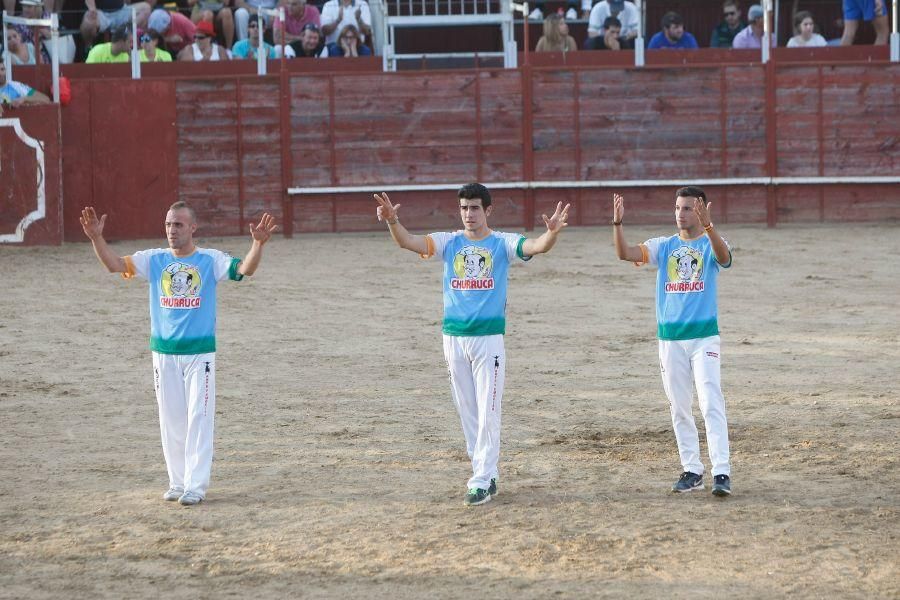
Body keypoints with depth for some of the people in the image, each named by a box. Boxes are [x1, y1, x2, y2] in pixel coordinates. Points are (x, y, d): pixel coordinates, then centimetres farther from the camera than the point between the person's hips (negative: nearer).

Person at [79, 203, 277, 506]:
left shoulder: (211, 260, -3)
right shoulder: (154, 260, 4)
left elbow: (245, 269, -17)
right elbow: (115, 264, -6)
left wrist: (258, 243, -36)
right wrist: (96, 238, -22)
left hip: (200, 352, -3)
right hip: (164, 353, 3)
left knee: (199, 418, -5)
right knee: (171, 420, 8)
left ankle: (196, 485, -3)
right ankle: (177, 482, 18)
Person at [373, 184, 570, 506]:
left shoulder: (502, 243, -1)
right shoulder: (449, 243, 5)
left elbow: (537, 246, -19)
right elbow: (408, 241, -9)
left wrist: (552, 231, -41)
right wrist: (392, 221, -30)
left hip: (489, 336, -4)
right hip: (454, 336, 4)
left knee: (488, 411, -6)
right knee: (467, 410, 10)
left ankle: (482, 480, -4)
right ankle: (486, 473, 20)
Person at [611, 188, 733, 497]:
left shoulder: (710, 244, -2)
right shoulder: (663, 247, 9)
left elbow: (724, 256, -27)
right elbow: (624, 253, -4)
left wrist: (707, 225, -44)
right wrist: (617, 223, -22)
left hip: (704, 336, -4)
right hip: (670, 339, 5)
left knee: (712, 404, -12)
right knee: (679, 408, 8)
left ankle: (721, 472, -16)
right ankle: (692, 470, 16)